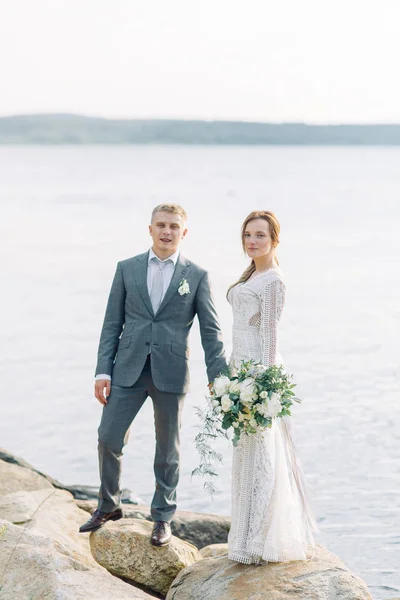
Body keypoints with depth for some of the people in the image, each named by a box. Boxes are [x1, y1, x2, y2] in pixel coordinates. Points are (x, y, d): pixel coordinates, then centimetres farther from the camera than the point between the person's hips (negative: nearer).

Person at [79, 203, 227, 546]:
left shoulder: (197, 276, 2)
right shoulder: (127, 269, 6)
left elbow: (211, 331, 1)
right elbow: (112, 323, 6)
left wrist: (218, 377, -6)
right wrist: (103, 370, -1)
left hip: (171, 373, -1)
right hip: (128, 370, 2)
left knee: (168, 449, 8)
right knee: (109, 438, 2)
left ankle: (163, 518, 22)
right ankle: (108, 506, 23)